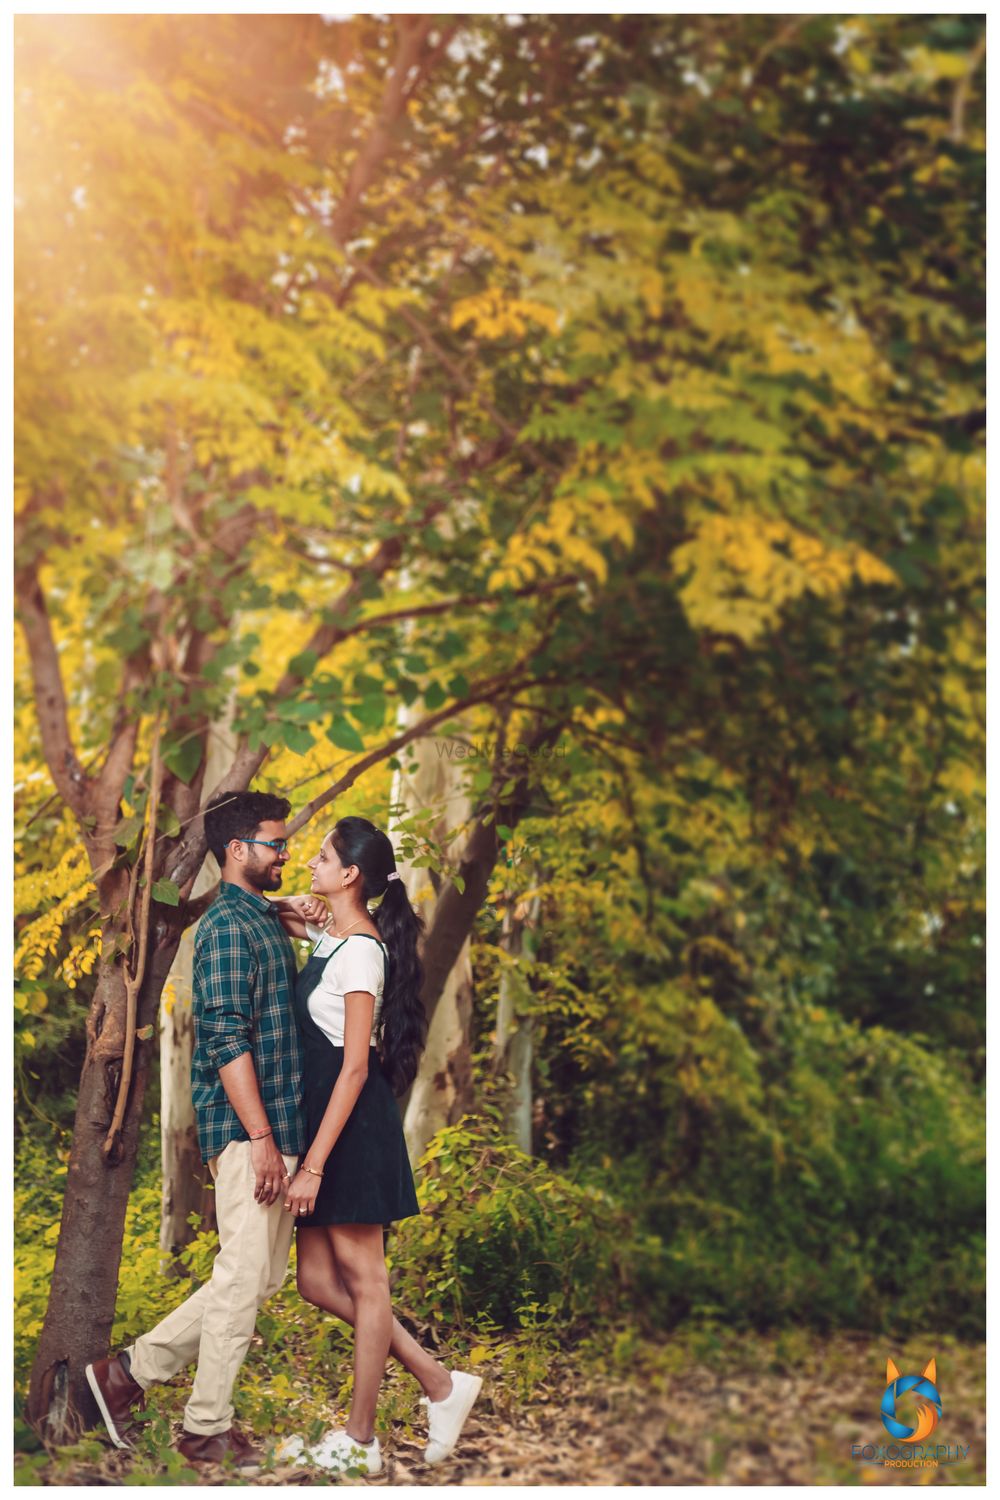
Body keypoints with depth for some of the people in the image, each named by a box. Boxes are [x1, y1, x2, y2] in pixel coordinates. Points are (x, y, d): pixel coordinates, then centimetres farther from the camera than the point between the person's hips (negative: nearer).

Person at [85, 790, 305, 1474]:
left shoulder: (264, 920, 18)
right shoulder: (228, 925, -12)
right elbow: (228, 1040, -19)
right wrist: (261, 1138, -22)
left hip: (278, 1129, 10)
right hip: (249, 1130, -10)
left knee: (262, 1276, 13)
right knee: (244, 1277, -2)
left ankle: (132, 1371, 19)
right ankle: (208, 1426, 12)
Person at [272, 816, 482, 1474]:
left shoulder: (360, 951, -16)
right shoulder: (331, 936, 10)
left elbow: (355, 1068, -19)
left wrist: (313, 1165, -20)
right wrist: (296, 908, 4)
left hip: (354, 1125, -10)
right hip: (325, 1117, 10)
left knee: (363, 1281, 2)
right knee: (317, 1279, 11)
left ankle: (361, 1441, 14)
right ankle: (439, 1382, 18)